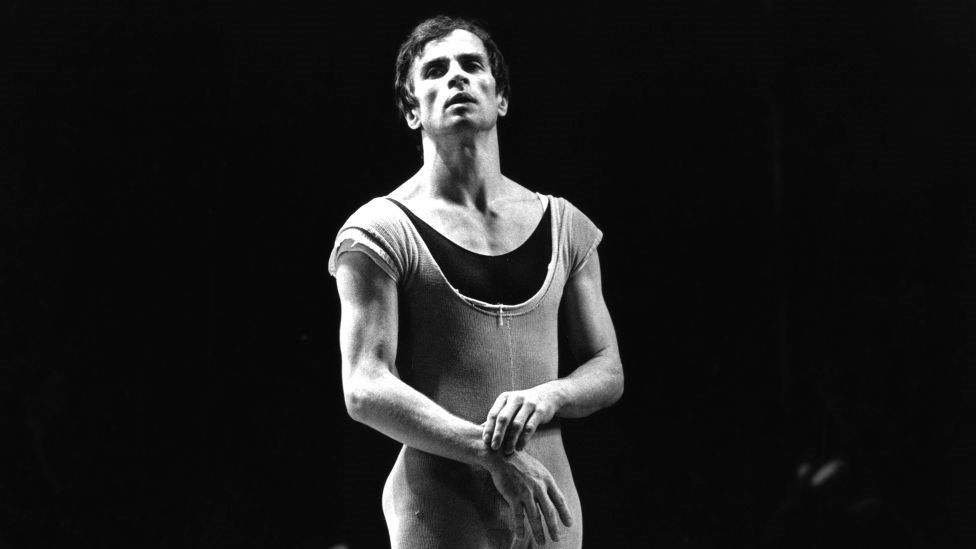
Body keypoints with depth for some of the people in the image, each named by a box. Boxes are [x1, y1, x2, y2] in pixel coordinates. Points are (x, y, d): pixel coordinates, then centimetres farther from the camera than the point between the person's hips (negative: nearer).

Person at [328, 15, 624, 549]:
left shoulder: (564, 227, 11)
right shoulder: (380, 232, -3)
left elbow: (608, 370, 13)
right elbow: (365, 390, -12)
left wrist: (546, 396, -10)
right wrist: (492, 452, -20)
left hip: (548, 505, 4)